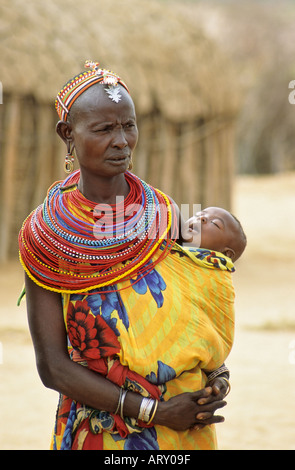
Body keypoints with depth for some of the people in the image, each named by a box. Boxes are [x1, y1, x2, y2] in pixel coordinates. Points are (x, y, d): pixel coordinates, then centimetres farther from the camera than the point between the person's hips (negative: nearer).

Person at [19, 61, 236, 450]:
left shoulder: (162, 213, -3)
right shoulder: (43, 236, -10)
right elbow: (52, 367, -12)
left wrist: (217, 374, -10)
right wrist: (154, 411, -19)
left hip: (185, 431, 2)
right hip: (96, 431, -2)